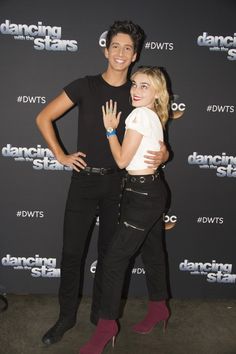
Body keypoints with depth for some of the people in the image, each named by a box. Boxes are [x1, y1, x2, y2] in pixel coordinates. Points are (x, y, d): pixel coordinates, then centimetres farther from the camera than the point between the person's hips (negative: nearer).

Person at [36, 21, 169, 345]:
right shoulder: (85, 86, -2)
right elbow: (43, 118, 2)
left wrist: (163, 153, -10)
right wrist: (61, 155, -3)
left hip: (119, 183, 1)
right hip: (84, 181, -1)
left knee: (109, 253, 12)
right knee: (72, 252, 4)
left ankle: (101, 314, 30)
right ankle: (66, 317, 22)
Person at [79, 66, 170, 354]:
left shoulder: (140, 115, -16)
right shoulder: (154, 117, 12)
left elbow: (122, 159, -15)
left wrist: (110, 129, -4)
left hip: (142, 193, -10)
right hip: (153, 190, 10)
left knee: (114, 259, -6)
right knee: (153, 251, 20)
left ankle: (107, 325, 3)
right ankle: (159, 308, 35)